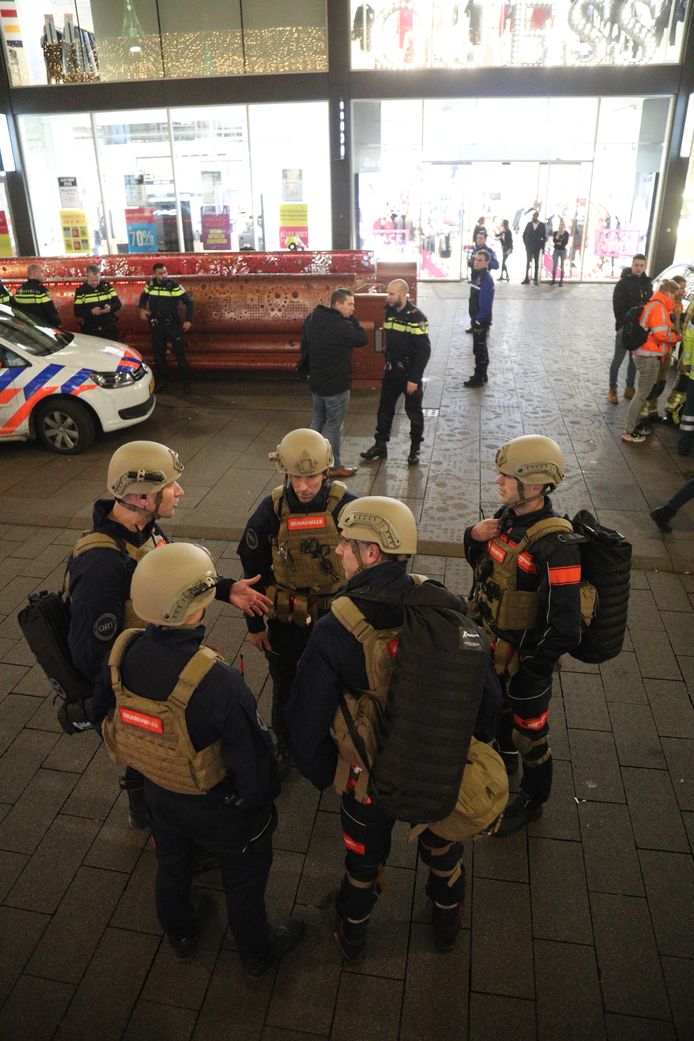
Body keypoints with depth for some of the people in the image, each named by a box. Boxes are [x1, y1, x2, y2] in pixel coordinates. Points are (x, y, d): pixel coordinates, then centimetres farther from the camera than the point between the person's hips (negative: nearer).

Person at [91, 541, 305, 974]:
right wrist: (262, 796, -8)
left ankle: (180, 935, 62)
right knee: (245, 878, 24)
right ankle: (257, 951, 52)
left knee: (172, 864, 33)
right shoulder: (218, 681, -41)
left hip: (159, 792, 5)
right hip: (219, 807, -5)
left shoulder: (125, 651, -22)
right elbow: (253, 755, -30)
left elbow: (102, 713, -3)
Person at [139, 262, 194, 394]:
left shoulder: (175, 286, -13)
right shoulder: (150, 285, -1)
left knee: (180, 354, -2)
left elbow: (189, 302, -9)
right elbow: (143, 297, 19)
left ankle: (186, 382, 7)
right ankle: (161, 381, 24)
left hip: (173, 325, -4)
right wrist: (142, 309, 0)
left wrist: (188, 320, -19)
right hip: (157, 325, 4)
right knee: (158, 354, 11)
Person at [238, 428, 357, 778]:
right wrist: (255, 623, 2)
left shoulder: (346, 506, -19)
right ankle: (285, 747, 46)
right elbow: (254, 570, -3)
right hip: (286, 621, 1)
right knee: (284, 689, 20)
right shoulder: (271, 510, -15)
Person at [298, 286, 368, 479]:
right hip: (336, 384, -8)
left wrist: (305, 369, 21)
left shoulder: (312, 320, 3)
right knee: (334, 425, 3)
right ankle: (334, 467, 14)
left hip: (317, 381, 8)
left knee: (318, 420, 21)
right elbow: (363, 340, -14)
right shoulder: (341, 326, -24)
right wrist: (352, 319, -11)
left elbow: (305, 346, 12)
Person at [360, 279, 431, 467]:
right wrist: (387, 362, 7)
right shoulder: (389, 311, 2)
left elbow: (424, 351, -19)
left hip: (410, 371, -6)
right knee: (385, 408, 11)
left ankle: (415, 449, 19)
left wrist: (414, 378, -21)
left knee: (413, 412, 6)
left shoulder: (416, 317, -18)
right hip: (392, 369, 6)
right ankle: (380, 445, 23)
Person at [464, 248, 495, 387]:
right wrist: (474, 319, 16)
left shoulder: (486, 279, -20)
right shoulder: (476, 274, 9)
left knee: (479, 349, -2)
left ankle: (478, 378, 6)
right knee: (480, 348, 17)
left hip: (481, 320, -10)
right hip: (476, 318, 10)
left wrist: (479, 321, -21)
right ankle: (482, 375, 28)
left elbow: (486, 304, -23)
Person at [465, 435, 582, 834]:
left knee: (530, 736, 17)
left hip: (525, 661, -7)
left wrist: (531, 674, -19)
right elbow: (481, 563, 10)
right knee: (498, 711, 31)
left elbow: (565, 630, -29)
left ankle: (532, 800, 43)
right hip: (492, 649, 7)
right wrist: (475, 535, -12)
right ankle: (505, 760, 60)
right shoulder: (508, 516, -9)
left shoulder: (555, 548, -33)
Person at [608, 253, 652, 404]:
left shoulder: (647, 283, 6)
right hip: (624, 328, -5)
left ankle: (630, 389, 23)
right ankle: (612, 390, 10)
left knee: (634, 360, 12)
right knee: (618, 360, 0)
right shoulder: (623, 283, -9)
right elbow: (618, 307, -12)